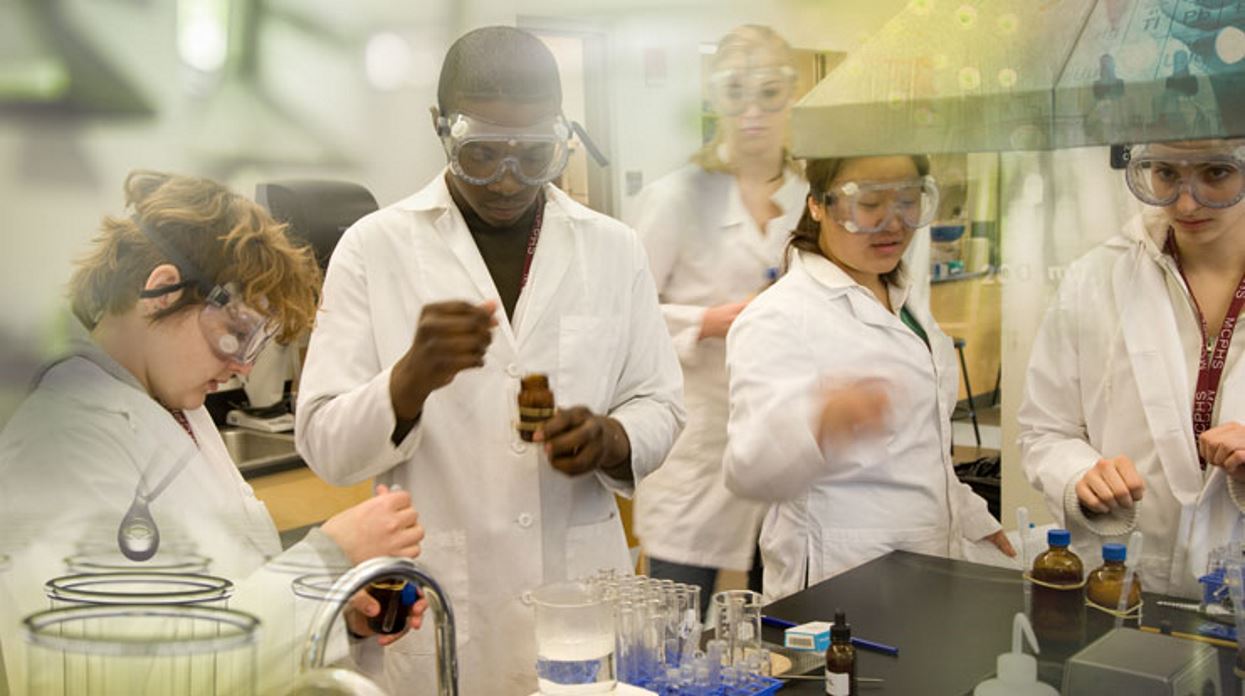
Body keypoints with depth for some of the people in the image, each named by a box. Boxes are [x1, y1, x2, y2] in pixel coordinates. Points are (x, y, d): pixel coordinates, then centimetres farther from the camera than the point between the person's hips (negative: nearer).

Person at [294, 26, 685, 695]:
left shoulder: (613, 249, 3)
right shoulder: (373, 248, -5)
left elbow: (658, 404, 6)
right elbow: (325, 445, -8)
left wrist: (609, 438, -16)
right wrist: (414, 377, -27)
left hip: (585, 589, 2)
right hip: (438, 607, -2)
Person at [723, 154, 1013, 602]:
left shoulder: (905, 305, 13)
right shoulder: (779, 317, -14)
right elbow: (750, 469, -29)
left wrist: (971, 518, 29)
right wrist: (820, 425, -47)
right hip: (837, 587, -7)